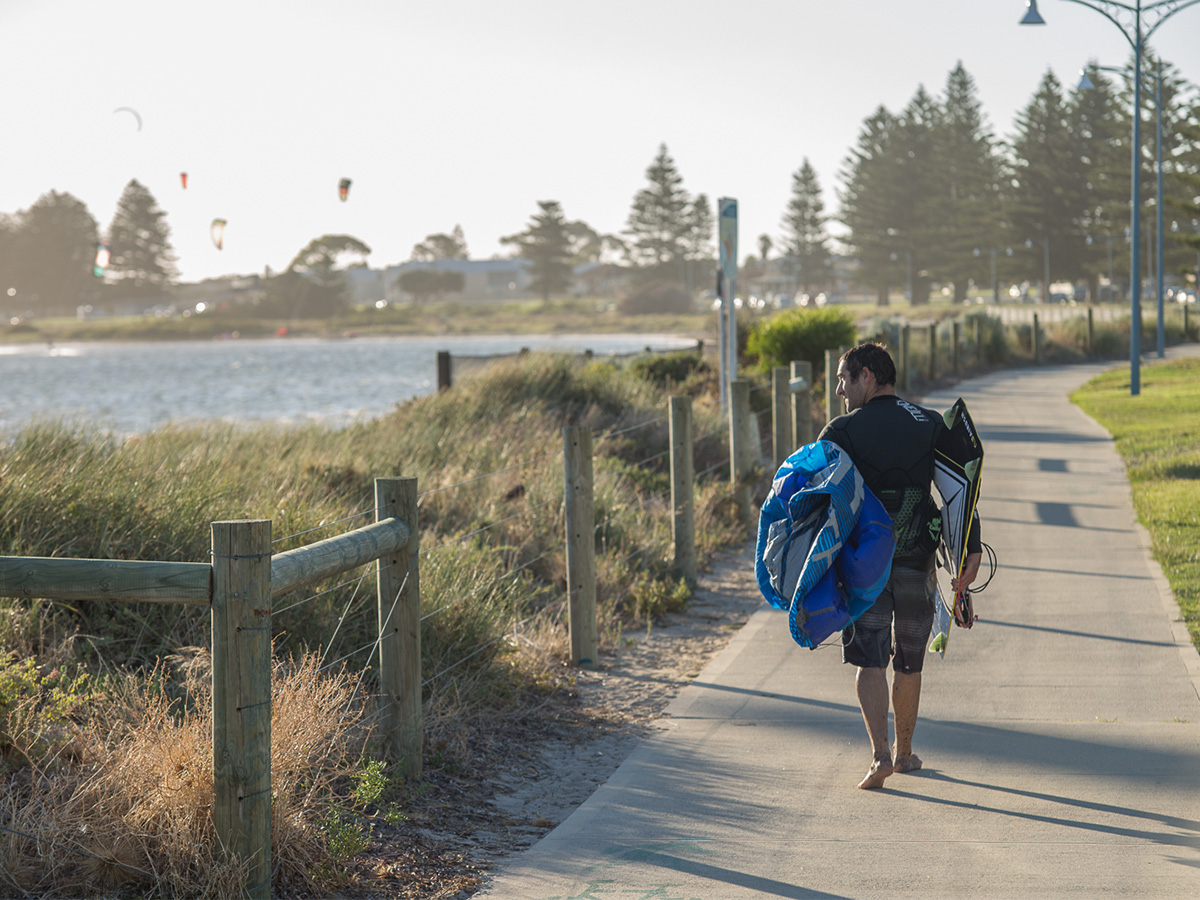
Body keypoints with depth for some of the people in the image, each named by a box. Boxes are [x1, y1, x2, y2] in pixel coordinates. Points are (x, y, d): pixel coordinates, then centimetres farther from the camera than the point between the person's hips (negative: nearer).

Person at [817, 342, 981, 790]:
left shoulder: (840, 432, -2)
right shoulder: (932, 426, 7)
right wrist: (972, 552, -6)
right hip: (916, 562, 3)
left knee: (869, 660, -2)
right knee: (908, 663, 16)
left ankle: (881, 753, -18)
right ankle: (904, 752, 28)